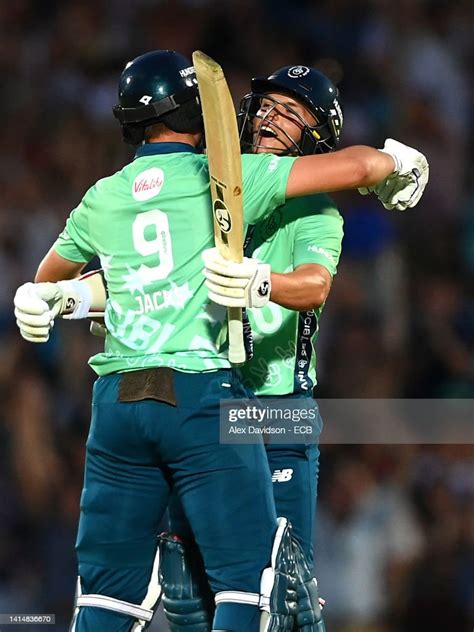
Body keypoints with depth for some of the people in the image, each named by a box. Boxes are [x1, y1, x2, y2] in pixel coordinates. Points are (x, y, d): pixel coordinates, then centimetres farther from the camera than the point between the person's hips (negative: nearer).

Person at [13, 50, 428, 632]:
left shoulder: (101, 199, 14)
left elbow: (47, 282, 32)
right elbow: (355, 167, 0)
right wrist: (399, 165, 21)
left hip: (116, 402, 5)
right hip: (202, 395, -5)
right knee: (247, 575, -3)